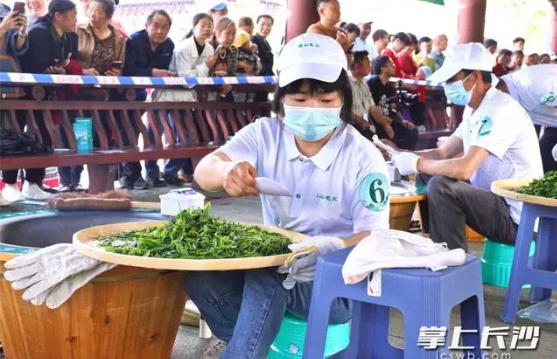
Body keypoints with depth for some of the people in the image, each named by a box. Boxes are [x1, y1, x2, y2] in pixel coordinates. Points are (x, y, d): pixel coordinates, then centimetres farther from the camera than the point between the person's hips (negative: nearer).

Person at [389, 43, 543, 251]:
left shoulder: (500, 110, -22)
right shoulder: (475, 110, 9)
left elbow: (464, 169, -31)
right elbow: (442, 154, 13)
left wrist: (417, 164, -17)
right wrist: (398, 155, 0)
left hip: (517, 217, -10)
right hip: (495, 202, 10)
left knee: (440, 187, -25)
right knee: (429, 179, 13)